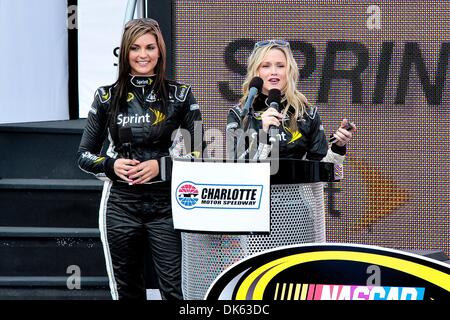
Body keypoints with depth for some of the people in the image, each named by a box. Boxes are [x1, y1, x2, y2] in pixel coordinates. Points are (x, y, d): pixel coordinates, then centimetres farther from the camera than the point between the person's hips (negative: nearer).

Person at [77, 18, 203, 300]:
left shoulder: (180, 96, 3)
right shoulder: (108, 97, 6)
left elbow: (199, 152, 3)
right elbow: (85, 154, 10)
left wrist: (160, 165, -12)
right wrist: (111, 165, -10)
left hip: (166, 203, -2)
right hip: (121, 205, 2)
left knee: (176, 291, -9)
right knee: (127, 291, 8)